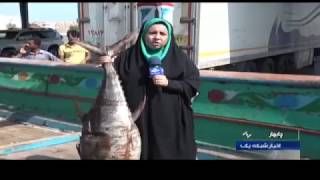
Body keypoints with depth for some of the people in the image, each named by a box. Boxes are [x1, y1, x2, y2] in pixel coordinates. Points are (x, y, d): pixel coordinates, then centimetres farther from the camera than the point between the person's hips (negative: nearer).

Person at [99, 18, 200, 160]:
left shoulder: (178, 57, 0)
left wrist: (168, 83, -15)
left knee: (168, 153, 2)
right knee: (139, 152, 5)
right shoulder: (130, 56, 5)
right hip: (138, 119, 1)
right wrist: (110, 65, -8)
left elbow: (193, 84, -2)